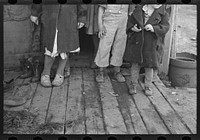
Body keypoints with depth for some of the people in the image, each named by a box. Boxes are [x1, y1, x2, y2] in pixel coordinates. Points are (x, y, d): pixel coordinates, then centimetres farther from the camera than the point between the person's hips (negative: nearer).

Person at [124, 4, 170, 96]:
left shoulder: (163, 13, 0)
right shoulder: (139, 8, 6)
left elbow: (165, 27, -9)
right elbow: (130, 20, 12)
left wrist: (153, 28, -25)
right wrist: (132, 27, -9)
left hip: (152, 45, -1)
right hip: (137, 42, 2)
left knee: (149, 66, 7)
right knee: (135, 64, 8)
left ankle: (147, 86, 24)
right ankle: (133, 84, 25)